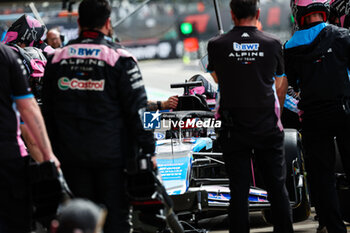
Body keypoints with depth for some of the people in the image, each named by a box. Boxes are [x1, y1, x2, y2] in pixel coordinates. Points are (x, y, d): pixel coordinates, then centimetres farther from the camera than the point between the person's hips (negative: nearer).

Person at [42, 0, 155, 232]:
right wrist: (148, 151, -2)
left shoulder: (57, 59, 6)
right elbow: (138, 110, -8)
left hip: (71, 154, 4)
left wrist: (53, 152, 18)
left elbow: (47, 112, 12)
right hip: (112, 152, -4)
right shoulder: (119, 58, -8)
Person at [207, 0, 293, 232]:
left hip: (234, 128, 0)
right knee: (277, 187, 9)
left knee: (239, 191, 3)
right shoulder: (273, 44, -1)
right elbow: (281, 85, 11)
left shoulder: (217, 45, -4)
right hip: (268, 126, 0)